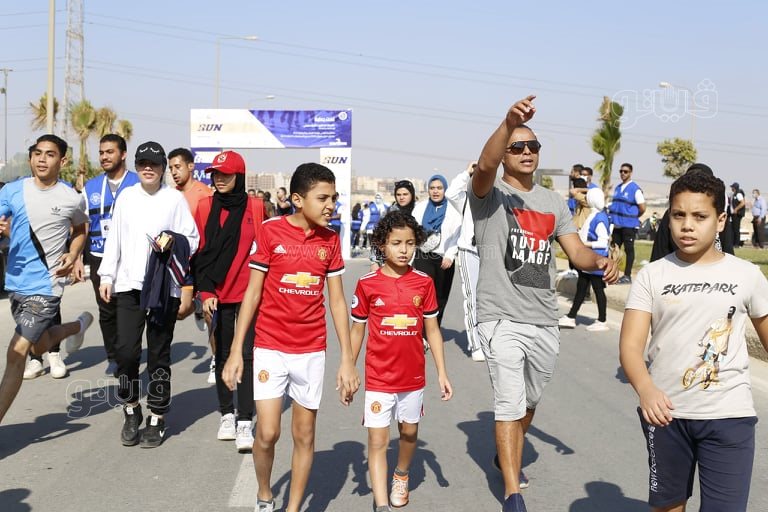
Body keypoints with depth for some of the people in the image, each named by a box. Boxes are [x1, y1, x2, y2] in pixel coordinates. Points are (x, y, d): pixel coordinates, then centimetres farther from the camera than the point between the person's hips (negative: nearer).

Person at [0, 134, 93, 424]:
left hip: (46, 284, -4)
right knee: (38, 347, 21)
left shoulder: (72, 199, -5)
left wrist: (73, 256, -3)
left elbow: (80, 229, 14)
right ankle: (78, 326, 50)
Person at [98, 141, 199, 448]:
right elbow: (114, 239, 11)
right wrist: (107, 276, 7)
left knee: (159, 353, 4)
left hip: (164, 286, -2)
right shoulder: (126, 197, 10)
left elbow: (192, 240, 2)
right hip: (128, 284, 2)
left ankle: (157, 419, 15)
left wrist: (173, 242, -17)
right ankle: (131, 411, 17)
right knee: (125, 350, -4)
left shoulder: (175, 199, 2)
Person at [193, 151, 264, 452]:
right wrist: (205, 292, -4)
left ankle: (245, 423, -5)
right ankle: (227, 414, 23)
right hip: (218, 294, 3)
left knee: (246, 355, -6)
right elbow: (200, 253, 4)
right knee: (222, 354, 10)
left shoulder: (255, 207, -1)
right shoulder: (205, 207, 4)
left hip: (248, 292, -3)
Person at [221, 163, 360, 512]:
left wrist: (347, 360, 0)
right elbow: (252, 292, -4)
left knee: (304, 435, 8)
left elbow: (337, 301, 4)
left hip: (311, 351, 3)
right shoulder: (270, 231, -7)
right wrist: (236, 351, -6)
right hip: (270, 348, -3)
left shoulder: (330, 240, 2)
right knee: (267, 433, -5)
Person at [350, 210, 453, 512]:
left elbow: (432, 330, 3)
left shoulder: (424, 283, -3)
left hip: (413, 376, 3)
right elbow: (357, 331, 1)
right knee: (377, 440, -5)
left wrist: (442, 373, 1)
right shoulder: (368, 284, -7)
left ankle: (401, 475, 47)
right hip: (378, 377, -2)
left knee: (409, 432, 20)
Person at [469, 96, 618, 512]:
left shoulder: (554, 202, 12)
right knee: (510, 402, -10)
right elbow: (485, 166, -28)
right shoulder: (490, 194, -5)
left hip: (545, 321, 6)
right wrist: (509, 123, -46)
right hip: (502, 319, -5)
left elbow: (575, 251, 5)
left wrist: (598, 261, -18)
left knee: (529, 401, 20)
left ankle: (508, 456, 44)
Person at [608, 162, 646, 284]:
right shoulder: (617, 188, 12)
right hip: (617, 224, 7)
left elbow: (642, 208, -8)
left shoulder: (635, 189, -8)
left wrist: (632, 218, 3)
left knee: (629, 249, 0)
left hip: (629, 225, -7)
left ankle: (627, 276, 5)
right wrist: (613, 217, 11)